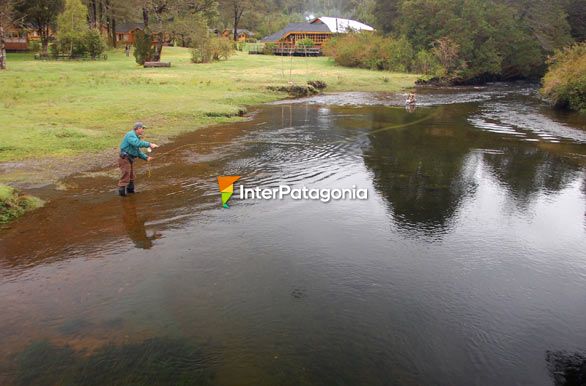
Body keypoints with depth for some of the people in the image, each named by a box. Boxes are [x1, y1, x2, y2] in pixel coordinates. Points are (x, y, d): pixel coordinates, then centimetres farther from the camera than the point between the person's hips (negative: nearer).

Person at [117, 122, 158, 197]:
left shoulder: (136, 137, 16)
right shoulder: (131, 135, -15)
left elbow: (138, 151, 17)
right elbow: (138, 143, -35)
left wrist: (146, 157, 6)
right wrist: (149, 144, -40)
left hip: (130, 159, 10)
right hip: (124, 159, -10)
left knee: (131, 176, 17)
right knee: (126, 176, -11)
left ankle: (130, 190, 29)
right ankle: (121, 190, -5)